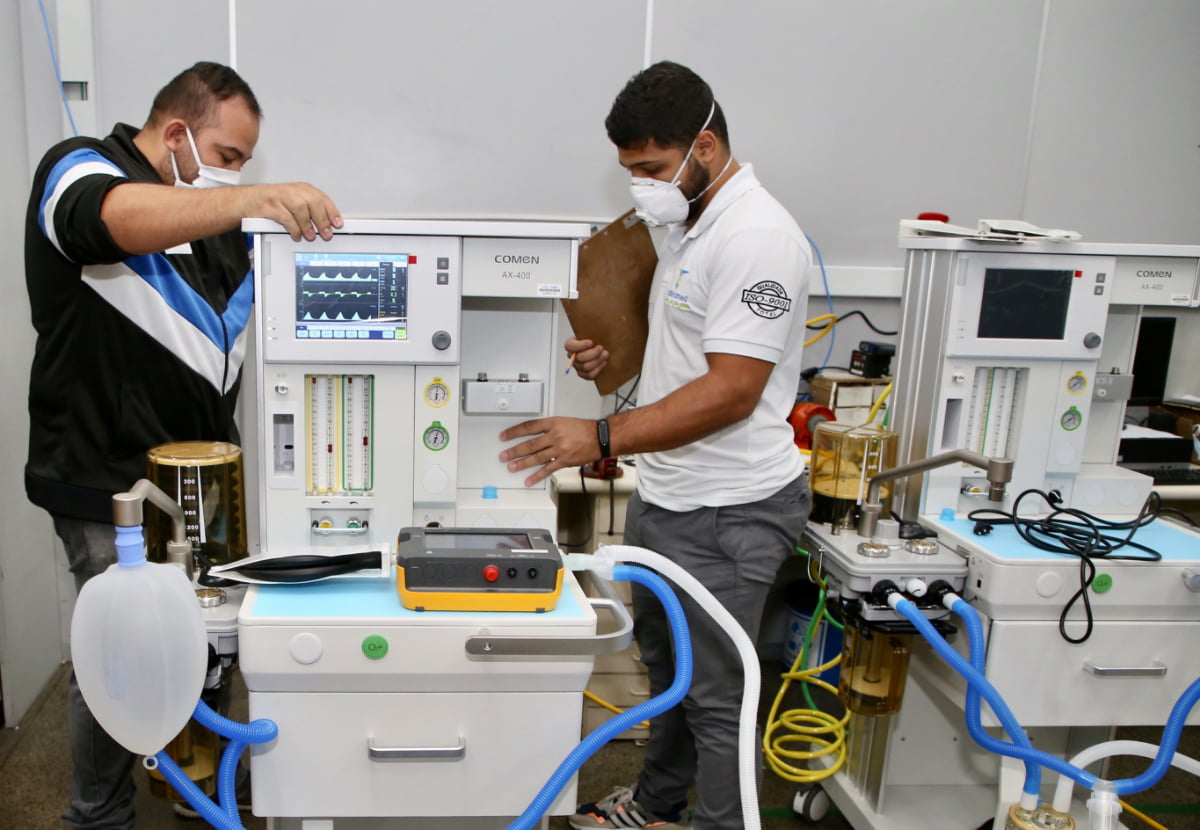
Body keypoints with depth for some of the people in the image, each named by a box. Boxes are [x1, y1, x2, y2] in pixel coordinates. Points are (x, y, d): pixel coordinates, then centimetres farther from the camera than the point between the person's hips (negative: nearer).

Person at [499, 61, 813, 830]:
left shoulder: (756, 237, -21)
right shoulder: (689, 223, 12)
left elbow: (731, 390, -26)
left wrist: (602, 438, -26)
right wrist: (617, 349, 4)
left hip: (726, 513, -10)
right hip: (666, 495, 10)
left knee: (716, 694, 4)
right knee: (665, 664, 25)